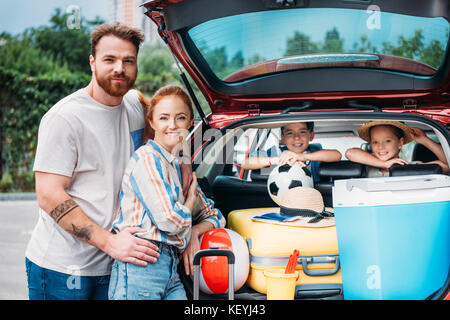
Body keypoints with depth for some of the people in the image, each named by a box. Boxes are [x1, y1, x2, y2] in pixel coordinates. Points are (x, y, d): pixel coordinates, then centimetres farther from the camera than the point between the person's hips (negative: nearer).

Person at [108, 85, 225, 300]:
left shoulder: (180, 166, 18)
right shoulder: (147, 158, -7)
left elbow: (213, 216, 25)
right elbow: (169, 221, -15)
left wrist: (194, 233, 2)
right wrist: (191, 196, 6)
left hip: (171, 270, 8)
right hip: (140, 267, -7)